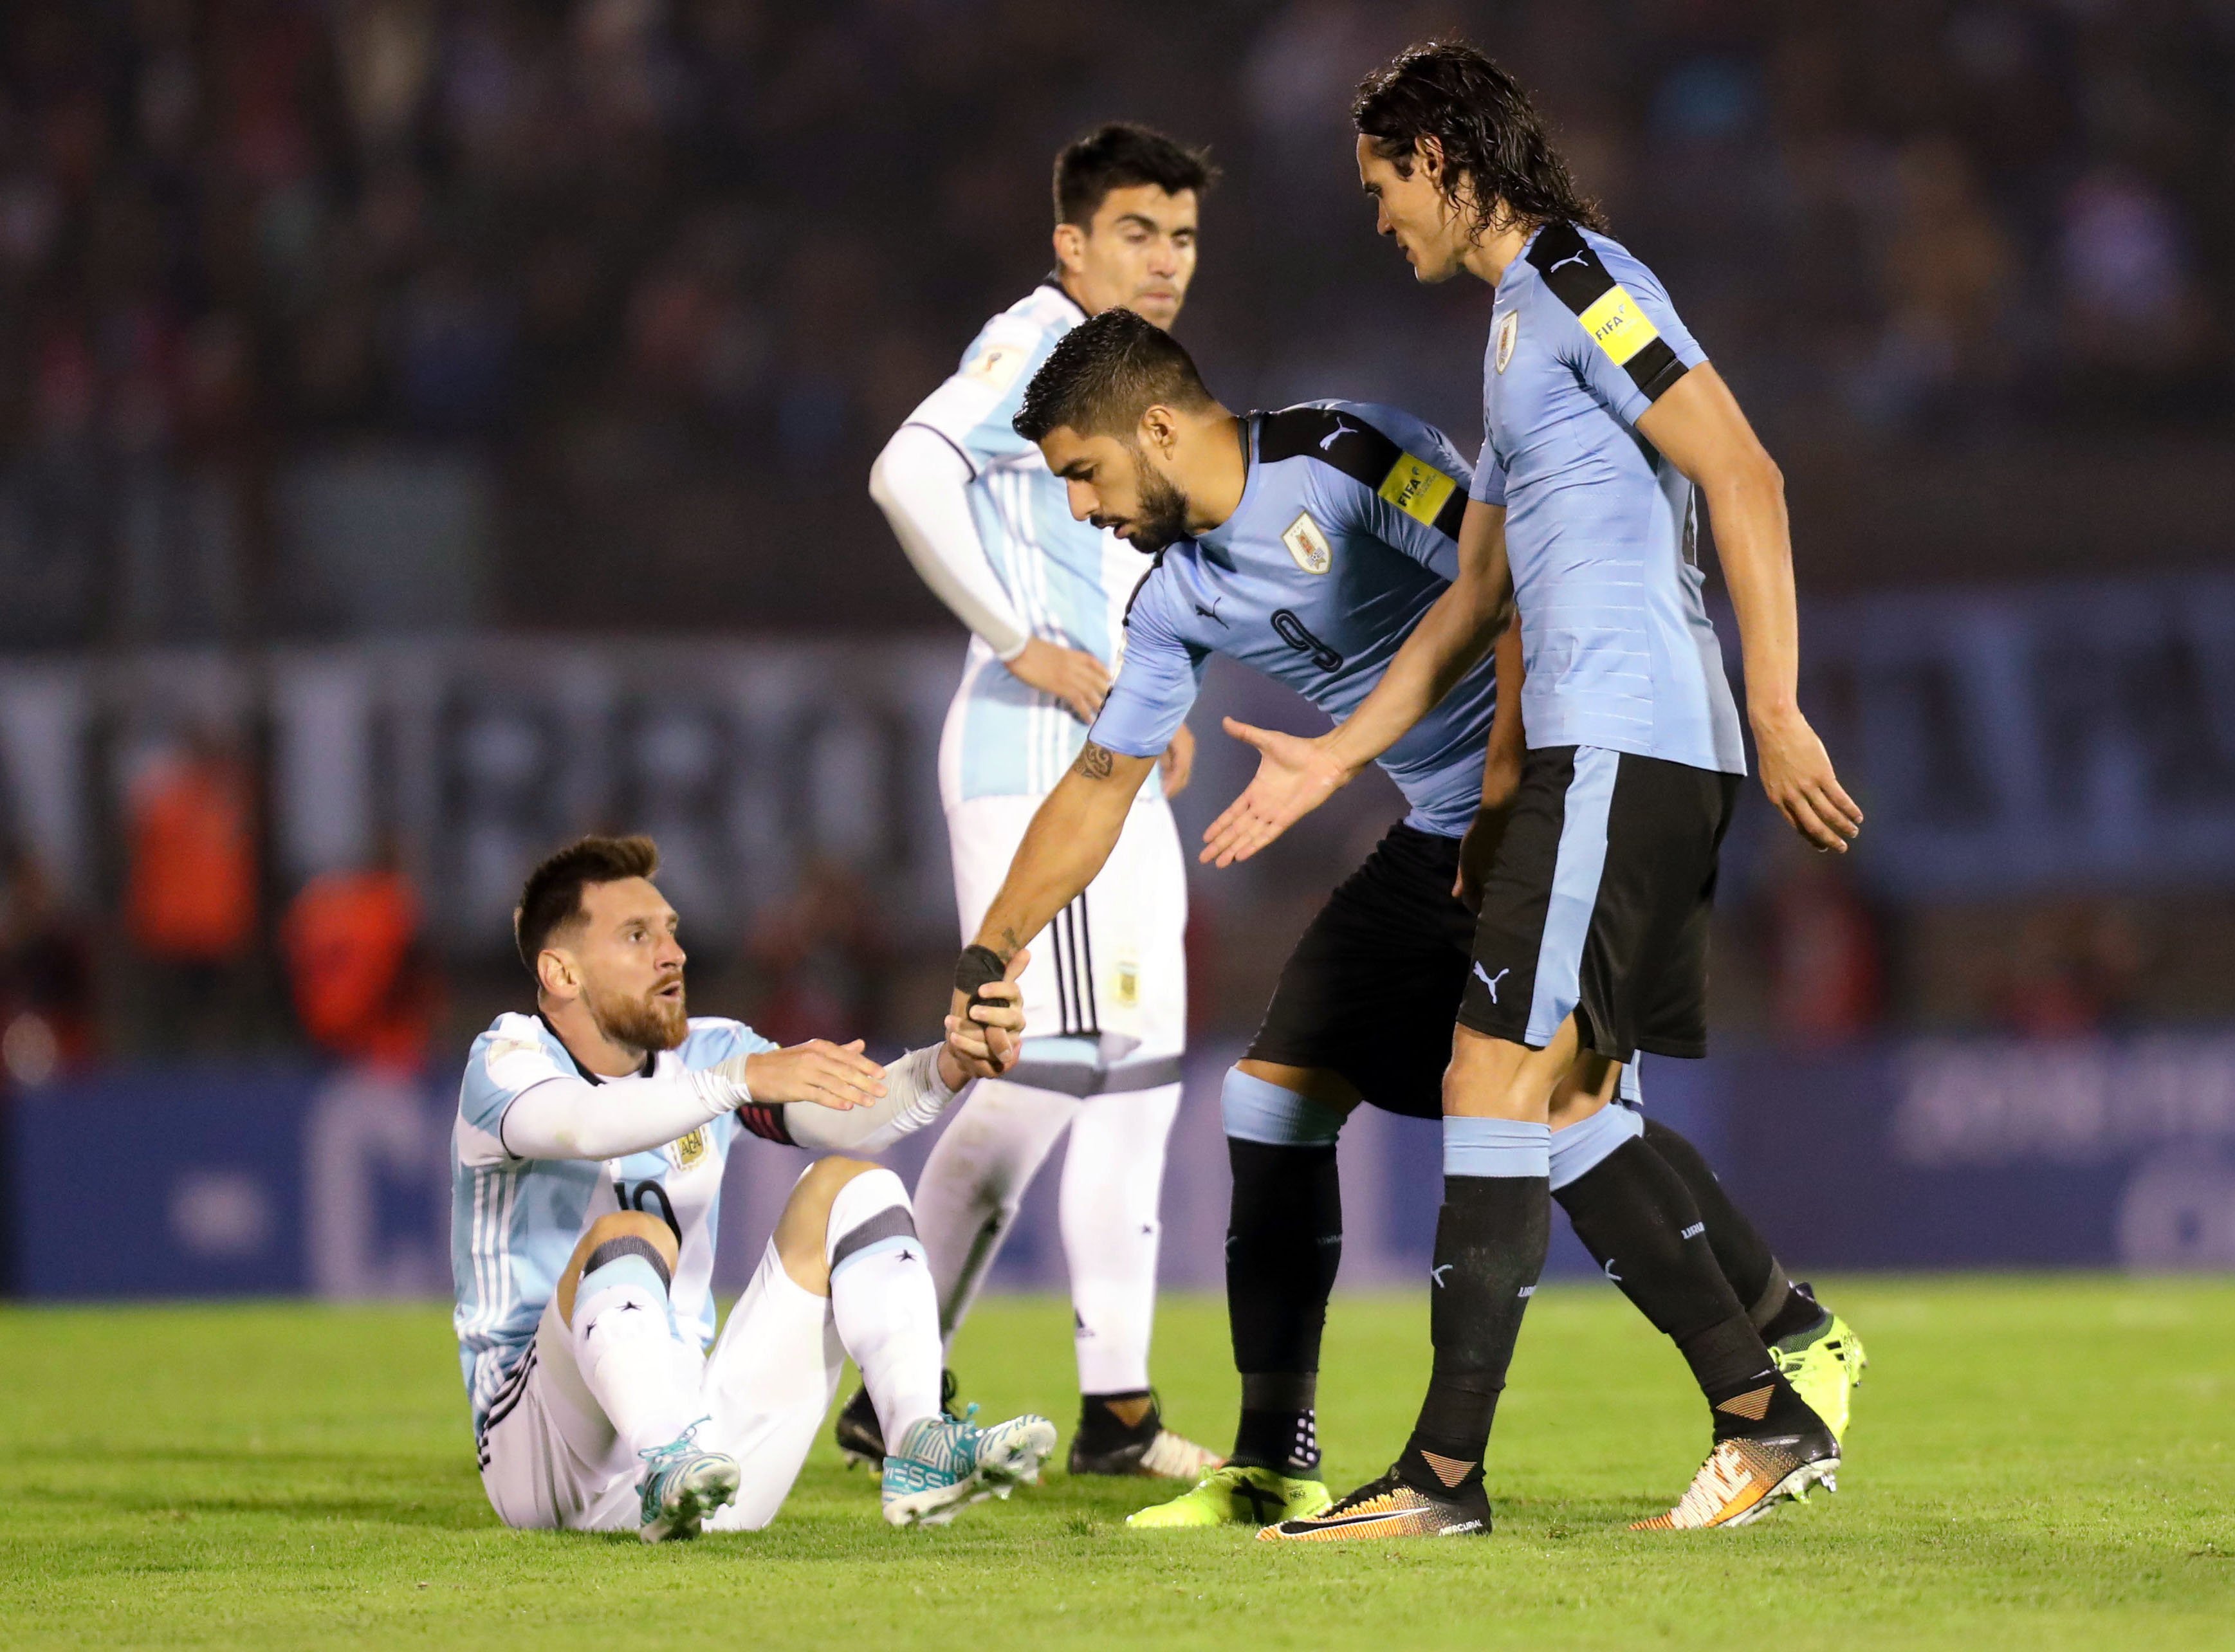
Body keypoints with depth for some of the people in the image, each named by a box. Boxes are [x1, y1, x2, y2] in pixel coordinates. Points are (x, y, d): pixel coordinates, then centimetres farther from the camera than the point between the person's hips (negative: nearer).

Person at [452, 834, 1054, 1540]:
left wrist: (948, 1067, -28)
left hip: (695, 1422, 6)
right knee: (630, 1234, -32)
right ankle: (667, 1471, -53)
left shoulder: (706, 1052, 10)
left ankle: (918, 1453, -23)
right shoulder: (506, 1060, -6)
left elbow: (847, 1117, -7)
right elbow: (584, 1124, -31)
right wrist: (744, 1079, -44)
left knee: (848, 1187, -4)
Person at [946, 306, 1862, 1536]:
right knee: (1274, 1089, 3)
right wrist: (987, 958, 18)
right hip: (1441, 837, 9)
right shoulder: (1180, 598, 10)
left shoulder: (1348, 460, -15)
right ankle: (1273, 1467, 8)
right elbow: (1100, 784, 19)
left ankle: (1791, 1346, -5)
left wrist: (1505, 787, -22)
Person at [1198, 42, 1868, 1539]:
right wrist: (1335, 759, 28)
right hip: (1611, 757, 10)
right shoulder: (1520, 323, 24)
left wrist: (1779, 710, -20)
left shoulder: (1577, 279, -6)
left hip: (1624, 744, -10)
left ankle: (1446, 1471, -12)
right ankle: (1766, 1418, 11)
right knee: (1570, 1103, 10)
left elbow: (1746, 477, -15)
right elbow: (1478, 593, 29)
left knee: (1498, 1071, -11)